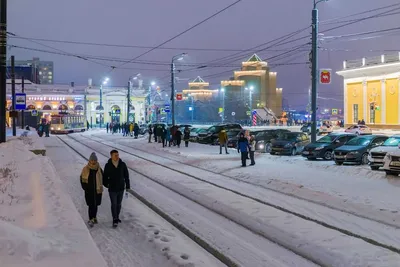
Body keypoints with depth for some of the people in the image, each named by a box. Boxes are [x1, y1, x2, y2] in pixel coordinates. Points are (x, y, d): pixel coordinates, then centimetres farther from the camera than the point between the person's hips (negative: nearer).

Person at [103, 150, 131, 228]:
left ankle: (117, 217, 30)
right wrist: (106, 184, 11)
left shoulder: (122, 164, -5)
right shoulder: (108, 165, -10)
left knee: (119, 204, 14)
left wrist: (127, 186, 0)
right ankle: (115, 220, -1)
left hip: (121, 188, 3)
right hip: (112, 189, -3)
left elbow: (126, 176, 0)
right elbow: (105, 176, 3)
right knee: (114, 204, -5)